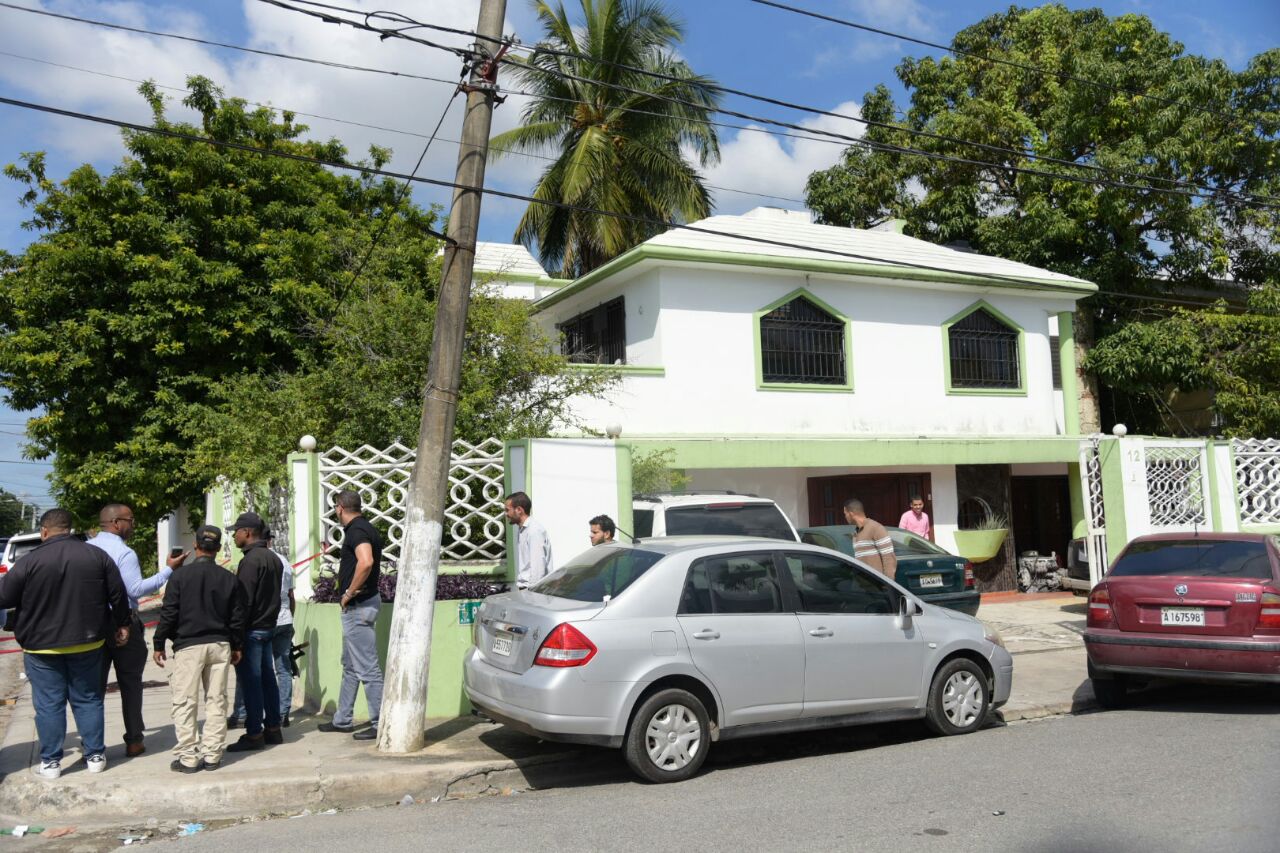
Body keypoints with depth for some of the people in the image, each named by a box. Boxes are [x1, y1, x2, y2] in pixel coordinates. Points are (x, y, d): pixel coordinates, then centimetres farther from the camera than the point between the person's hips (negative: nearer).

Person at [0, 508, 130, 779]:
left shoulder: (30, 561, -13)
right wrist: (122, 624, 13)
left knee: (49, 704, 7)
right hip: (86, 643, 3)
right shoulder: (97, 556, -2)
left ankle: (50, 762, 13)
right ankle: (95, 756, 17)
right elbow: (118, 594, 2)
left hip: (42, 646, -3)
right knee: (88, 700, 13)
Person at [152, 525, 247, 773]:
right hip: (220, 645, 3)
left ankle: (188, 758, 1)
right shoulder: (229, 579, 5)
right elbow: (238, 617, 9)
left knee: (185, 703, 2)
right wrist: (237, 647, 19)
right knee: (216, 701, 8)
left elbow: (168, 613, -4)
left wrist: (158, 645, 6)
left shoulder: (180, 575, -5)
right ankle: (212, 755, 10)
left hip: (188, 646, -3)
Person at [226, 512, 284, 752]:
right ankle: (273, 728, 18)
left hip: (252, 629, -9)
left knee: (251, 681, -4)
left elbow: (244, 600, -19)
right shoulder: (273, 558, 13)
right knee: (267, 678, 13)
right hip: (269, 625, 9)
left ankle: (254, 734, 0)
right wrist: (269, 619, 19)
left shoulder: (251, 560, -16)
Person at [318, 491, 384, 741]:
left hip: (359, 605, -11)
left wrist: (349, 593, -23)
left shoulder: (356, 530, -17)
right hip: (358, 606, 11)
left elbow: (365, 562, -35)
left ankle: (380, 724, -2)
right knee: (350, 666, 18)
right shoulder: (364, 527, 14)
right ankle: (342, 720, 29)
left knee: (367, 668, -6)